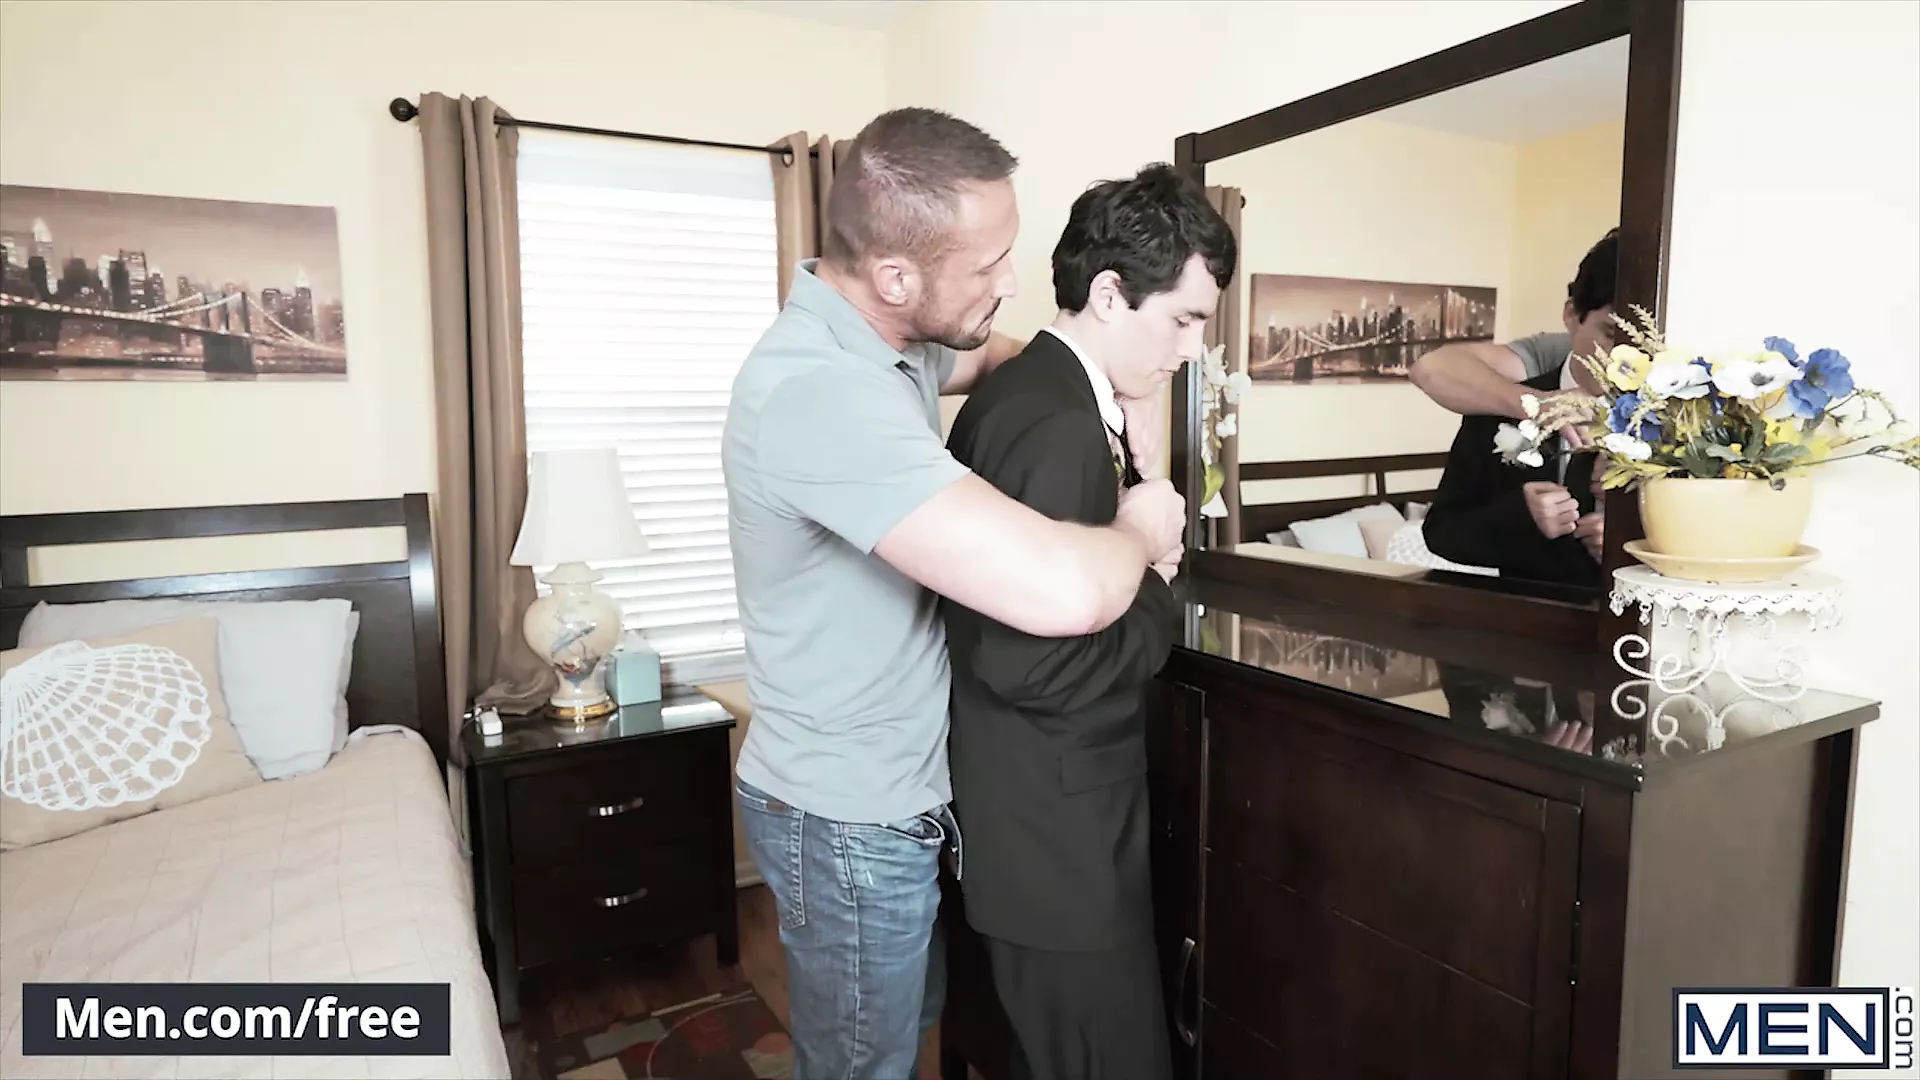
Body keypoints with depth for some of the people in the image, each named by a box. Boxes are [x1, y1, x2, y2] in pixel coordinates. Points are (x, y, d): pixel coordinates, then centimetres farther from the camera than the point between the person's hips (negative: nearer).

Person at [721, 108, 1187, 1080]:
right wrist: (1140, 533, -18)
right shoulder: (820, 390, -33)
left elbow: (988, 354, 21)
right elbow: (1062, 593, -42)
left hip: (886, 792, 9)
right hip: (850, 820, -9)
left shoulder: (886, 344, -2)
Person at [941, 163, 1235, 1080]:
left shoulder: (1024, 390, 7)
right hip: (1056, 834, -10)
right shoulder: (1057, 427, -25)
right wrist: (1156, 594, -14)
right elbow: (1029, 664, -28)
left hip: (1041, 816, 10)